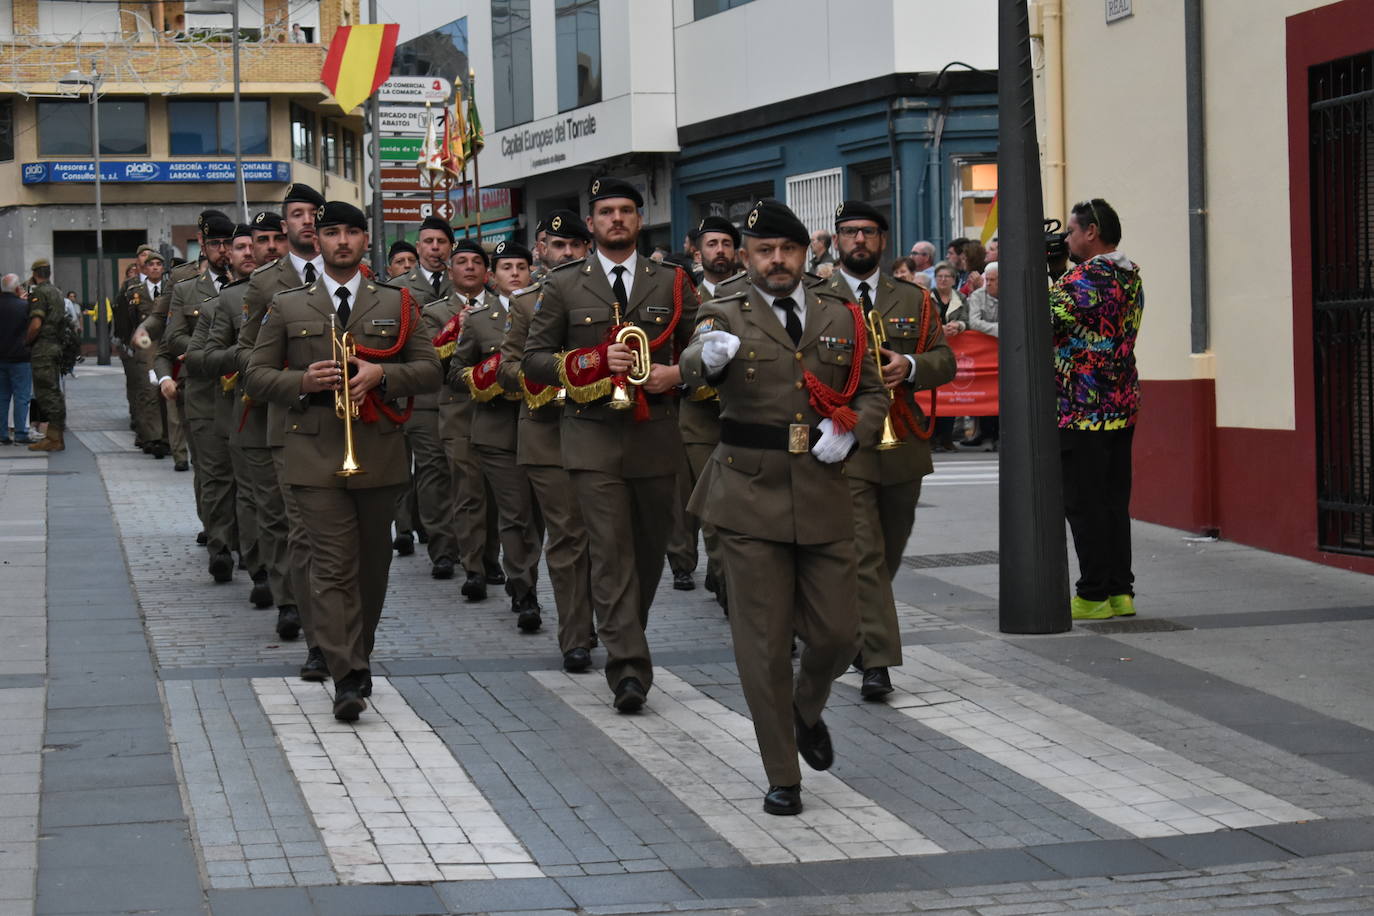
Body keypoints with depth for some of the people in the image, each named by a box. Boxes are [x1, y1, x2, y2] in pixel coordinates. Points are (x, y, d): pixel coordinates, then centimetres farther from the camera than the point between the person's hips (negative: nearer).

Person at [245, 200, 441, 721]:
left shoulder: (397, 305, 11)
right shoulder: (287, 307, 9)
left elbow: (429, 370, 7)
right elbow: (256, 376, 8)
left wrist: (382, 374, -11)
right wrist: (303, 381, -11)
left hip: (379, 455, 2)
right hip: (316, 456, -2)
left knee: (372, 564, 10)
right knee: (334, 566, -11)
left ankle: (359, 657, 28)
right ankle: (347, 679, -15)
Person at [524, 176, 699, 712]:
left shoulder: (672, 284, 9)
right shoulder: (563, 287, 5)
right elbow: (534, 358, 4)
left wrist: (677, 374, -9)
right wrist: (592, 362, -13)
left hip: (656, 439, 2)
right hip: (594, 440, -2)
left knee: (650, 548, 10)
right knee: (610, 551, -10)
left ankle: (628, 641, 31)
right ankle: (629, 667, -14)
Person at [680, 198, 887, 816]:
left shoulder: (841, 317, 10)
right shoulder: (725, 316, -1)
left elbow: (873, 393, 15)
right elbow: (692, 370, -21)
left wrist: (852, 430, -6)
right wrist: (707, 354, -46)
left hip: (823, 497, 3)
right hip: (750, 498, -3)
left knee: (838, 635, 4)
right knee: (764, 642, 1)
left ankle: (807, 710, 38)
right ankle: (781, 777, 13)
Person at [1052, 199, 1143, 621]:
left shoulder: (1084, 277, -15)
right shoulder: (1130, 276, 14)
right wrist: (1056, 275, 13)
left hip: (1082, 409, -9)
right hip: (1122, 407, 9)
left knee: (1083, 503, -4)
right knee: (1115, 500, 11)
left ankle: (1093, 596, -2)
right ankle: (1120, 590, 13)